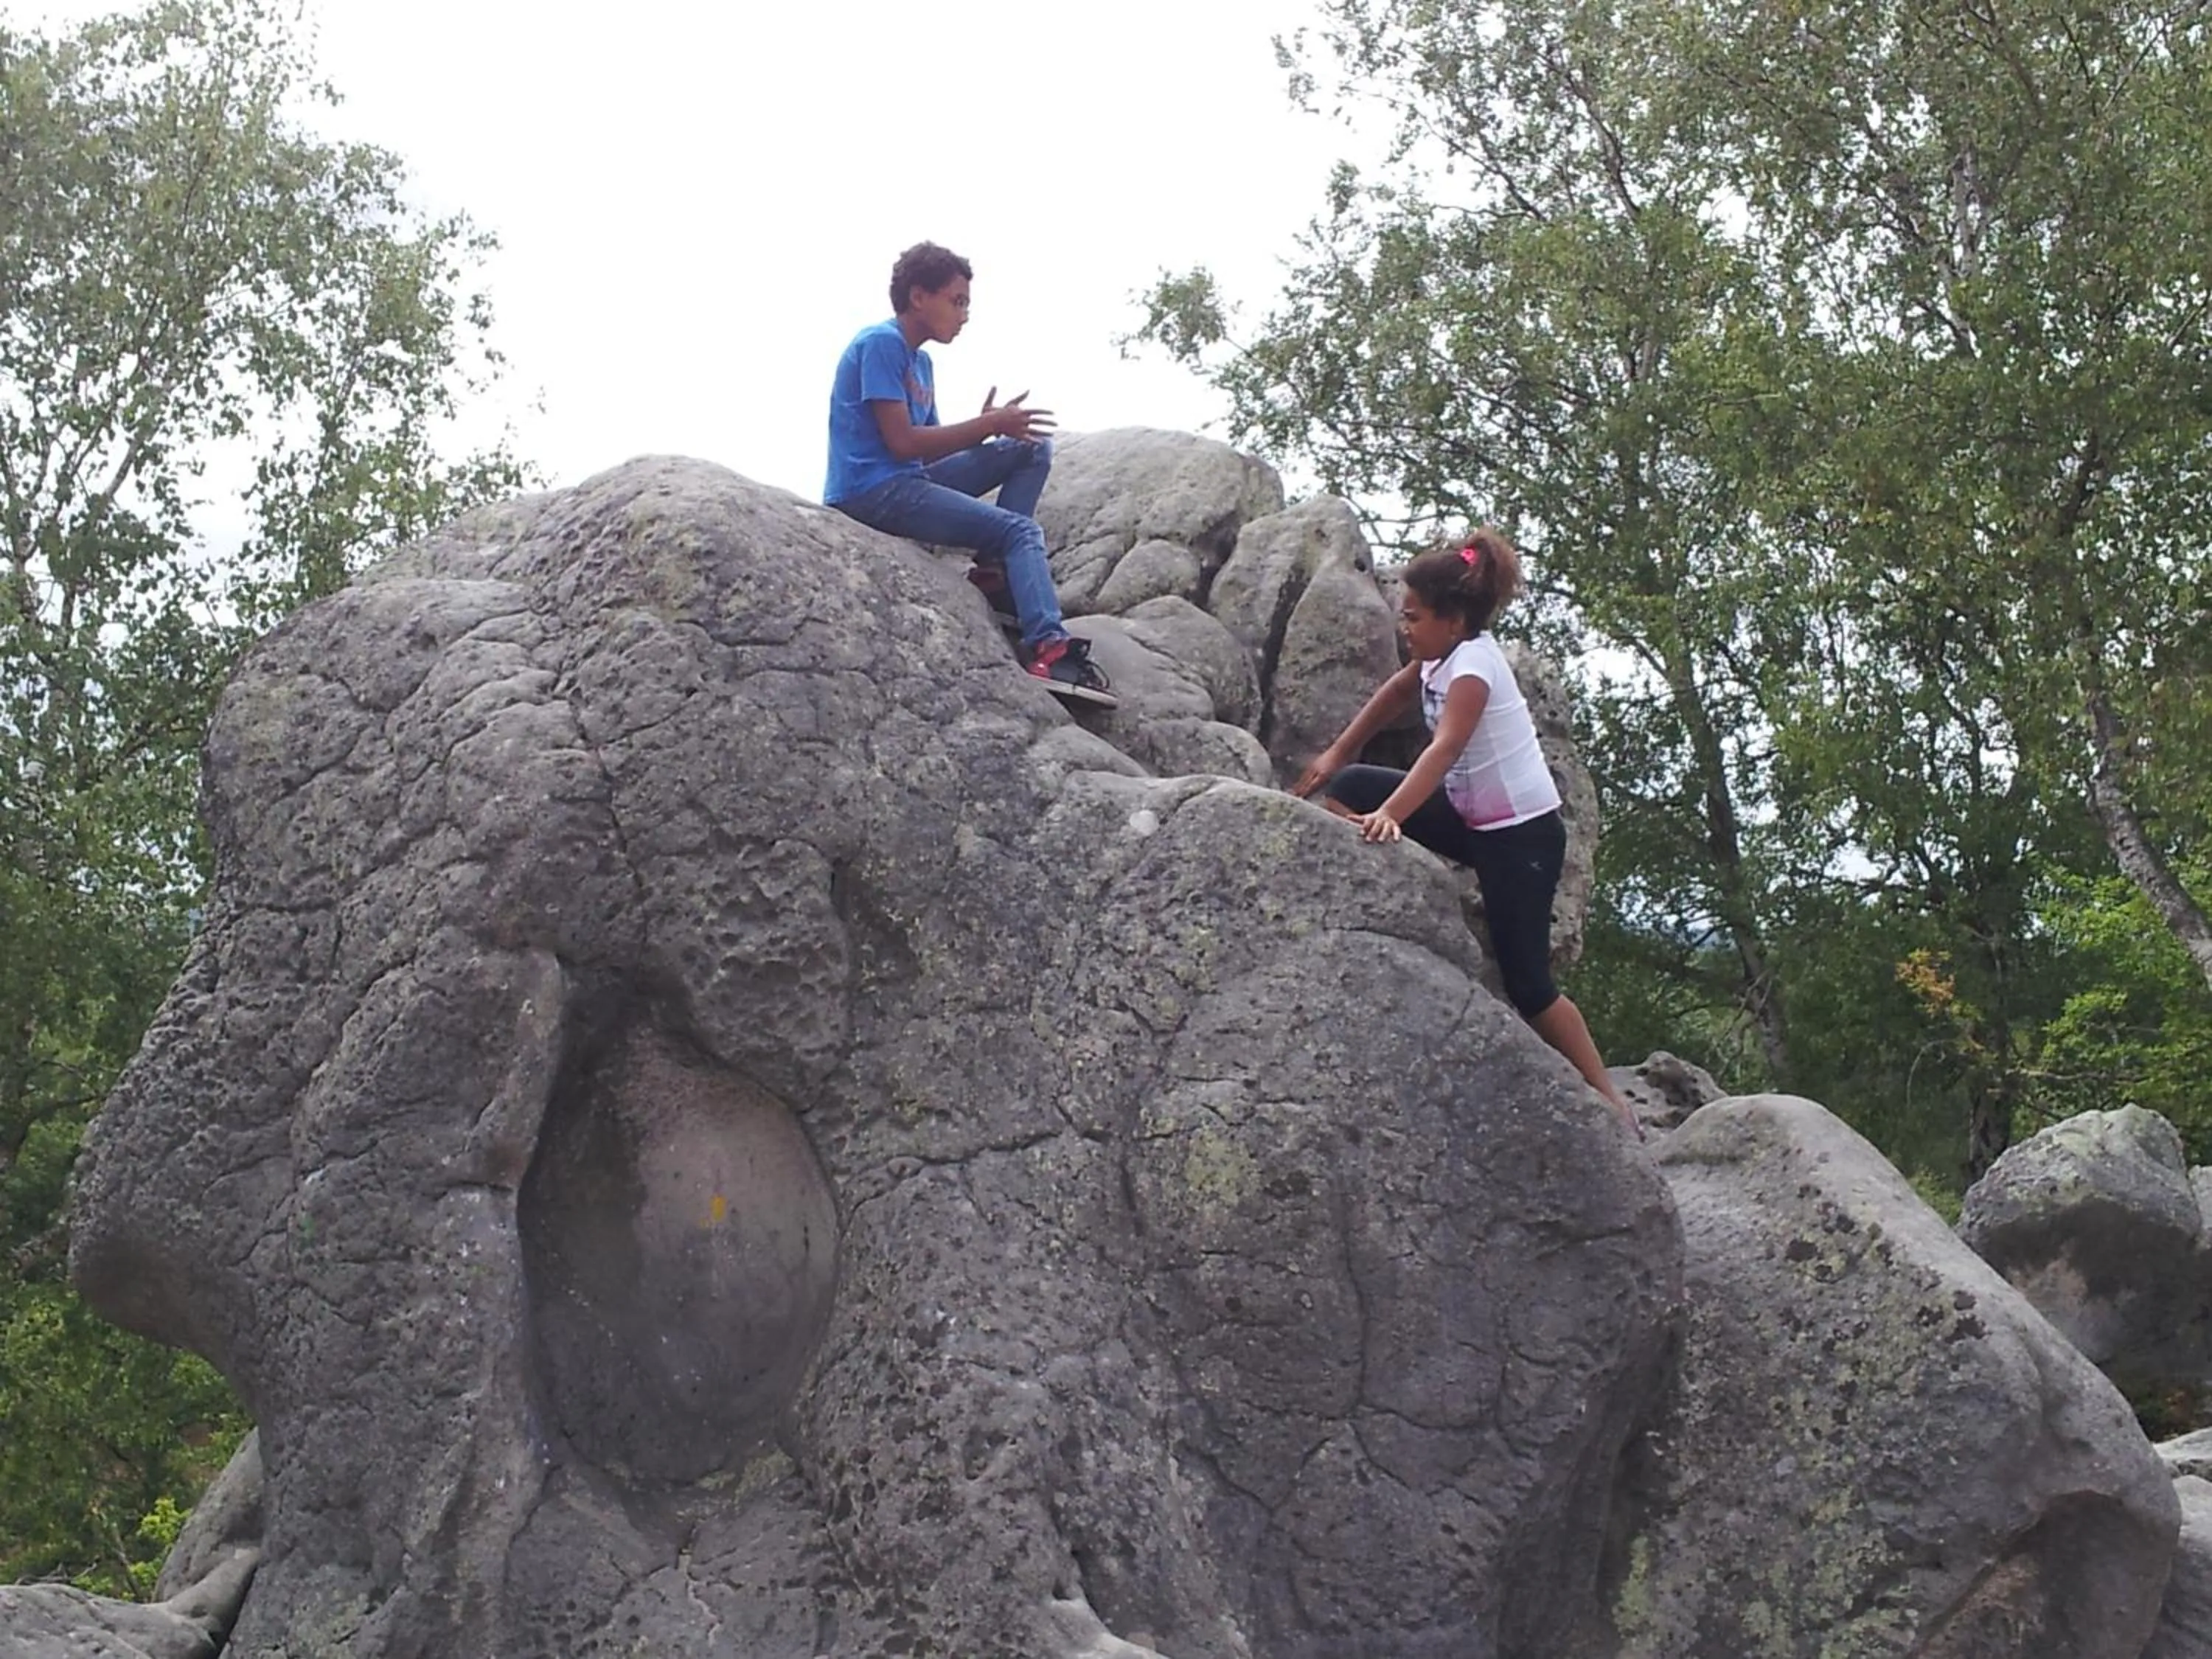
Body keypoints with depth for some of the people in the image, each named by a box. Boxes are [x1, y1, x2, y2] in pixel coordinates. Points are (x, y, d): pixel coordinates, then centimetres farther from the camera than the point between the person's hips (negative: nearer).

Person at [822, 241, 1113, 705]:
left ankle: (996, 565, -10)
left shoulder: (919, 360, 20)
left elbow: (930, 446, 15)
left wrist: (987, 426, -3)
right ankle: (1047, 648, -34)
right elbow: (902, 442, -17)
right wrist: (990, 426, -12)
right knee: (1021, 529, -19)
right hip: (872, 491, -9)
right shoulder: (881, 344, -9)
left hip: (904, 483, 9)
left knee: (1032, 450, 5)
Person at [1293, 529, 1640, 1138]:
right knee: (1345, 790, -1)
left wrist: (1390, 815, -53)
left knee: (1529, 985, -9)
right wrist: (1337, 752, 17)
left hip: (1523, 834, -9)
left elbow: (1445, 748, -40)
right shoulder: (1442, 654, 0)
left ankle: (1613, 1106, 0)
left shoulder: (1472, 665, -25)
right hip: (1471, 818, 9)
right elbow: (1398, 692, 18)